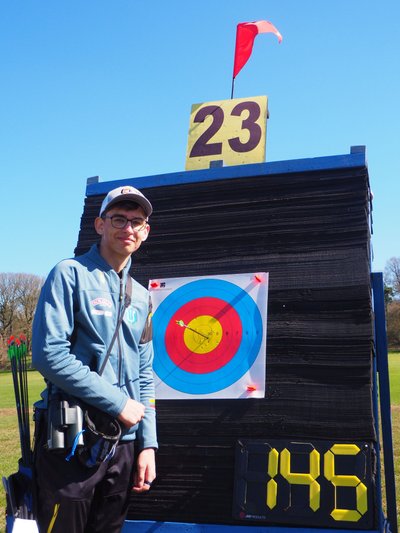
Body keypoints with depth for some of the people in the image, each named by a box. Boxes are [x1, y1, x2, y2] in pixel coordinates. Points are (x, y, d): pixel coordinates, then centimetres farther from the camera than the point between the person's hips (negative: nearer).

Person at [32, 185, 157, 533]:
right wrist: (117, 402, -14)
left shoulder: (141, 297, 12)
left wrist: (148, 443, 6)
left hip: (124, 445, 6)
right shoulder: (71, 274, -6)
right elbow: (49, 354, -16)